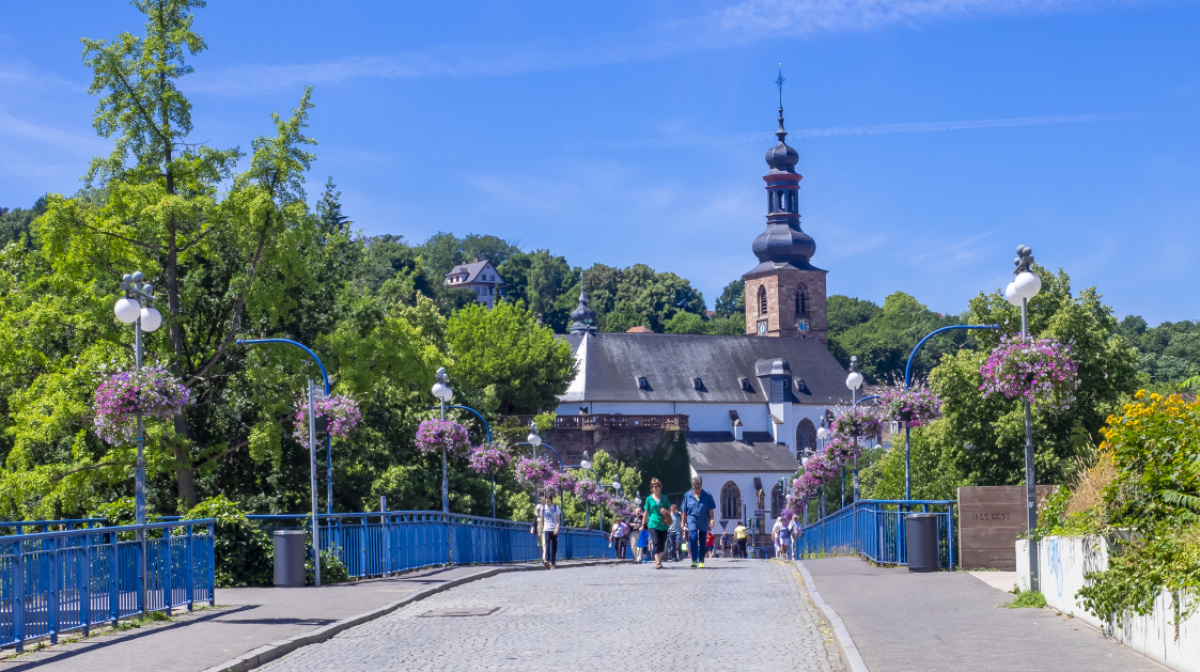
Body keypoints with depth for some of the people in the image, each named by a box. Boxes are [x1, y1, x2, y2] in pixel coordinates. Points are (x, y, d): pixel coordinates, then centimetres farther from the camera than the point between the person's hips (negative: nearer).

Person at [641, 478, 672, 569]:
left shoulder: (664, 498, 10)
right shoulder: (649, 499, 6)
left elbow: (670, 509, 17)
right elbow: (646, 513, 11)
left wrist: (666, 511, -7)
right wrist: (643, 525, 11)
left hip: (663, 525, 3)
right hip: (653, 524, -3)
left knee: (662, 545, 6)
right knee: (656, 543, -16)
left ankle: (659, 560, 24)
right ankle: (657, 563, -21)